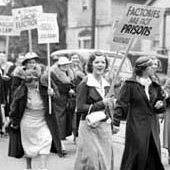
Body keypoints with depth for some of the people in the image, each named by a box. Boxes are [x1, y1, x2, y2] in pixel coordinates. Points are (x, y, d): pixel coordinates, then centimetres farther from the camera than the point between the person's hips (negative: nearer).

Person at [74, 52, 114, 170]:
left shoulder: (106, 84, 12)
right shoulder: (85, 84, -9)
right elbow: (80, 108, -14)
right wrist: (101, 104, -18)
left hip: (105, 126, 6)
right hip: (90, 126, -6)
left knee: (106, 159, 8)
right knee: (91, 159, -6)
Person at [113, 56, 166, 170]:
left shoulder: (154, 85, 12)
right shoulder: (130, 85, -7)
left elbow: (162, 101, 22)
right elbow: (121, 104, -11)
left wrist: (161, 104, -2)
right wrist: (116, 122, -18)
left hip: (152, 128, 6)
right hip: (136, 127, -6)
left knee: (153, 159, 6)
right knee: (136, 156, -3)